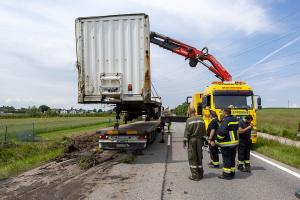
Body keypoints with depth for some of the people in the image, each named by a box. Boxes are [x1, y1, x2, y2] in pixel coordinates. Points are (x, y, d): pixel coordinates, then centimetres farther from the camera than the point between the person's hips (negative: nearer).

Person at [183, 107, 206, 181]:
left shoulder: (189, 120, -12)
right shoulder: (201, 120, 6)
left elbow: (187, 131, -13)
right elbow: (203, 131, 10)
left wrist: (185, 141, -6)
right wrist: (202, 140, 18)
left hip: (191, 140, -6)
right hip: (199, 140, 6)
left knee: (192, 158, 2)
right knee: (199, 157, 15)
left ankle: (195, 176, 4)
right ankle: (200, 174, 23)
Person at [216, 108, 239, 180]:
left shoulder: (225, 120, -19)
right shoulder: (235, 119, 10)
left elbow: (222, 131, -25)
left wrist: (218, 140, -12)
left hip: (226, 143, -9)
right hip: (234, 142, 9)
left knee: (226, 159, 0)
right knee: (232, 158, 16)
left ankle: (226, 174, 7)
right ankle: (232, 173, 25)